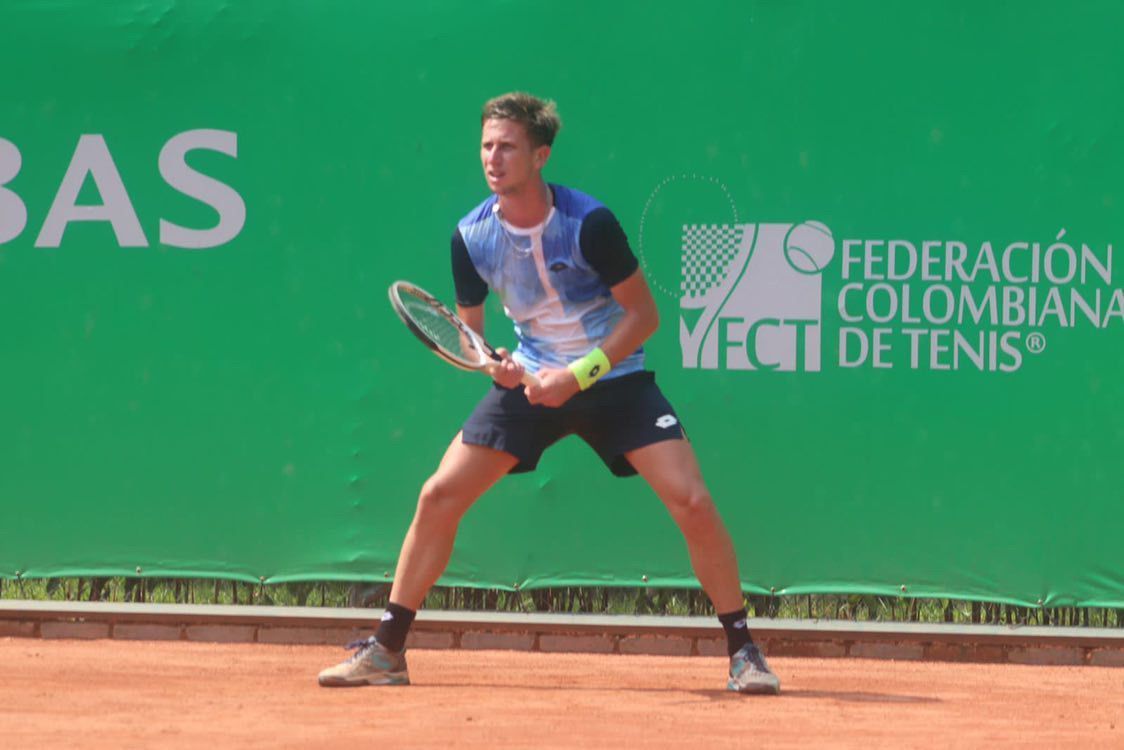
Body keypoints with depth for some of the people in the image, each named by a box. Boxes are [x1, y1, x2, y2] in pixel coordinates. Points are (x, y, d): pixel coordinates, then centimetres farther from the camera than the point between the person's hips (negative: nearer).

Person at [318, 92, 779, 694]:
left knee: (691, 501, -17)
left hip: (613, 378, -3)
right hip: (532, 381, 3)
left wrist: (579, 374, -22)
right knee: (439, 495, -8)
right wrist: (497, 363, -17)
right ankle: (386, 651, 4)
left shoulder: (589, 223, -20)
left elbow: (643, 315, -13)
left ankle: (743, 652, -2)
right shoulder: (471, 236, -9)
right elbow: (467, 331, 5)